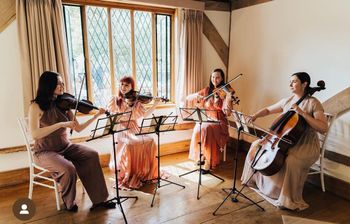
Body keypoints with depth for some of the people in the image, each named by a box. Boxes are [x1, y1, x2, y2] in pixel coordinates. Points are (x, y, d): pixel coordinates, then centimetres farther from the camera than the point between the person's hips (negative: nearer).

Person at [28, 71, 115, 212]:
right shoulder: (36, 106, -11)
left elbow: (78, 129, 3)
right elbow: (34, 134, -23)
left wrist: (97, 115, -4)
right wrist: (61, 124, -30)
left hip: (65, 147, 5)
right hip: (45, 152, -5)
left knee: (92, 155, -18)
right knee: (68, 168, -31)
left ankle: (98, 199, -11)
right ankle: (69, 203, 0)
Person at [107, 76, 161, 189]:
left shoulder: (135, 102, 10)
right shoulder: (115, 100, 6)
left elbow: (145, 115, 3)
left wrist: (155, 105, -7)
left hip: (134, 130, 3)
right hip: (121, 131, -2)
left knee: (150, 142, -24)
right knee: (128, 145, -34)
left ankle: (146, 173, -7)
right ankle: (125, 178, -16)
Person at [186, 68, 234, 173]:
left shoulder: (225, 92, -2)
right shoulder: (207, 90, 8)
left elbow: (227, 112, -16)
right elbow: (188, 98, 2)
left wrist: (229, 99, -32)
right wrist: (197, 96, -18)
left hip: (219, 121, -3)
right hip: (205, 119, 3)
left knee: (207, 129, -34)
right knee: (198, 129, -29)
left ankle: (209, 161, -20)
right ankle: (202, 155, -7)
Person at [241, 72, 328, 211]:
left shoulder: (313, 103, -11)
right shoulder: (287, 101, 7)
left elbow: (323, 128, -21)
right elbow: (268, 110, 16)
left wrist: (302, 113, -28)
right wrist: (256, 115, -4)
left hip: (306, 145, -7)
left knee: (291, 161, -37)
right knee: (257, 145, 0)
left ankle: (291, 201, -16)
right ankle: (256, 179, 19)